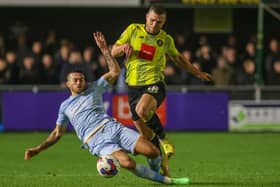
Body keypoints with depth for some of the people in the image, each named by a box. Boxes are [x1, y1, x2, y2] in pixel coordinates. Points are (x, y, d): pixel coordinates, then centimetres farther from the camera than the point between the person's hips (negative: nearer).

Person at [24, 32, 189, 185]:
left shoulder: (94, 89, 18)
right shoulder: (65, 106, 20)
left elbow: (115, 72, 10)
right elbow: (58, 133, 25)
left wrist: (105, 50, 1)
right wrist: (38, 149, 15)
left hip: (112, 128, 2)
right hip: (96, 141, -2)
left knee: (153, 151, -16)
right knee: (128, 163, -32)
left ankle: (155, 171, 18)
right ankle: (163, 180, -18)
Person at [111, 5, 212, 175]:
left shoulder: (166, 39, 6)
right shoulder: (133, 30, 4)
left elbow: (178, 58, 24)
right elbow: (113, 52, 7)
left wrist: (198, 73, 31)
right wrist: (124, 47, -16)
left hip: (154, 84, -2)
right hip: (134, 85, 2)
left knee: (142, 111, -35)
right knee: (145, 134, 1)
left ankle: (164, 139, -12)